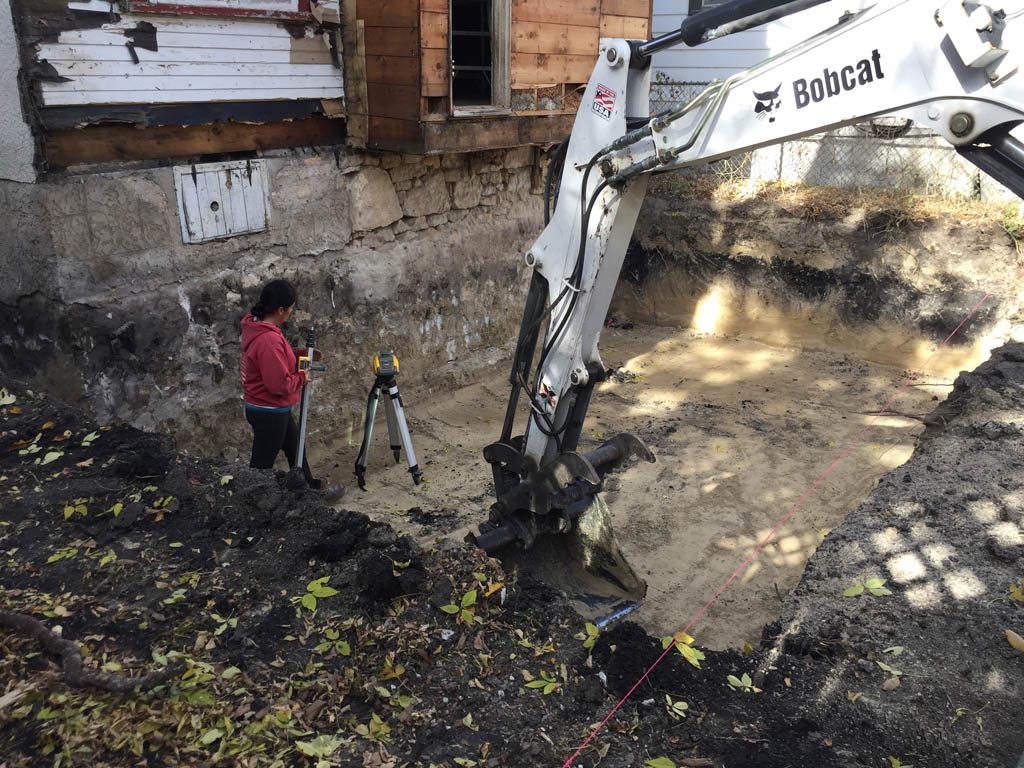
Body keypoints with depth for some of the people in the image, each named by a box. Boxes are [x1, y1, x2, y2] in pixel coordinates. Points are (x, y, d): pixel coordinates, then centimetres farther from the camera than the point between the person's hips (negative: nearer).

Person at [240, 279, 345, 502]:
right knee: (262, 465, 6)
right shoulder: (268, 340, -31)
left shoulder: (254, 324, 0)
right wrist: (301, 378, -12)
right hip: (269, 412, -10)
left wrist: (300, 354, 4)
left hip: (276, 408, 10)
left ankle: (312, 488, 41)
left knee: (295, 448, 25)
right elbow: (279, 384, -30)